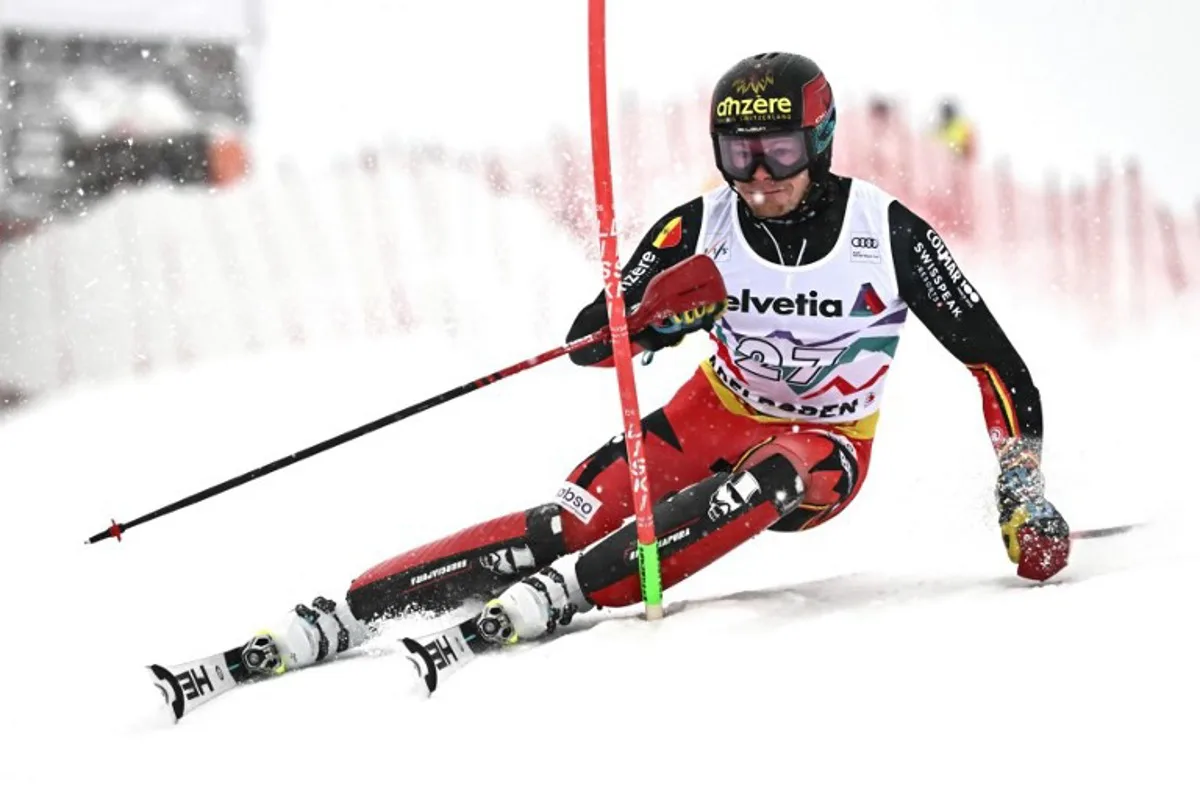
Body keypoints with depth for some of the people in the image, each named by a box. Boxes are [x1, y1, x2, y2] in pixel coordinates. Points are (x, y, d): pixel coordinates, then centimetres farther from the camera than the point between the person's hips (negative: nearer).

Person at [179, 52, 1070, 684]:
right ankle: (347, 612, -33)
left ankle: (563, 592, -46)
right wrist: (656, 320, -32)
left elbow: (993, 359, -12)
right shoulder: (701, 228, -12)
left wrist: (1025, 490, -16)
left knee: (765, 476, -38)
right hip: (716, 415, 1)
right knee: (578, 518, -23)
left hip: (824, 451, -1)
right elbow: (587, 339, -10)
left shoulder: (889, 234, -18)